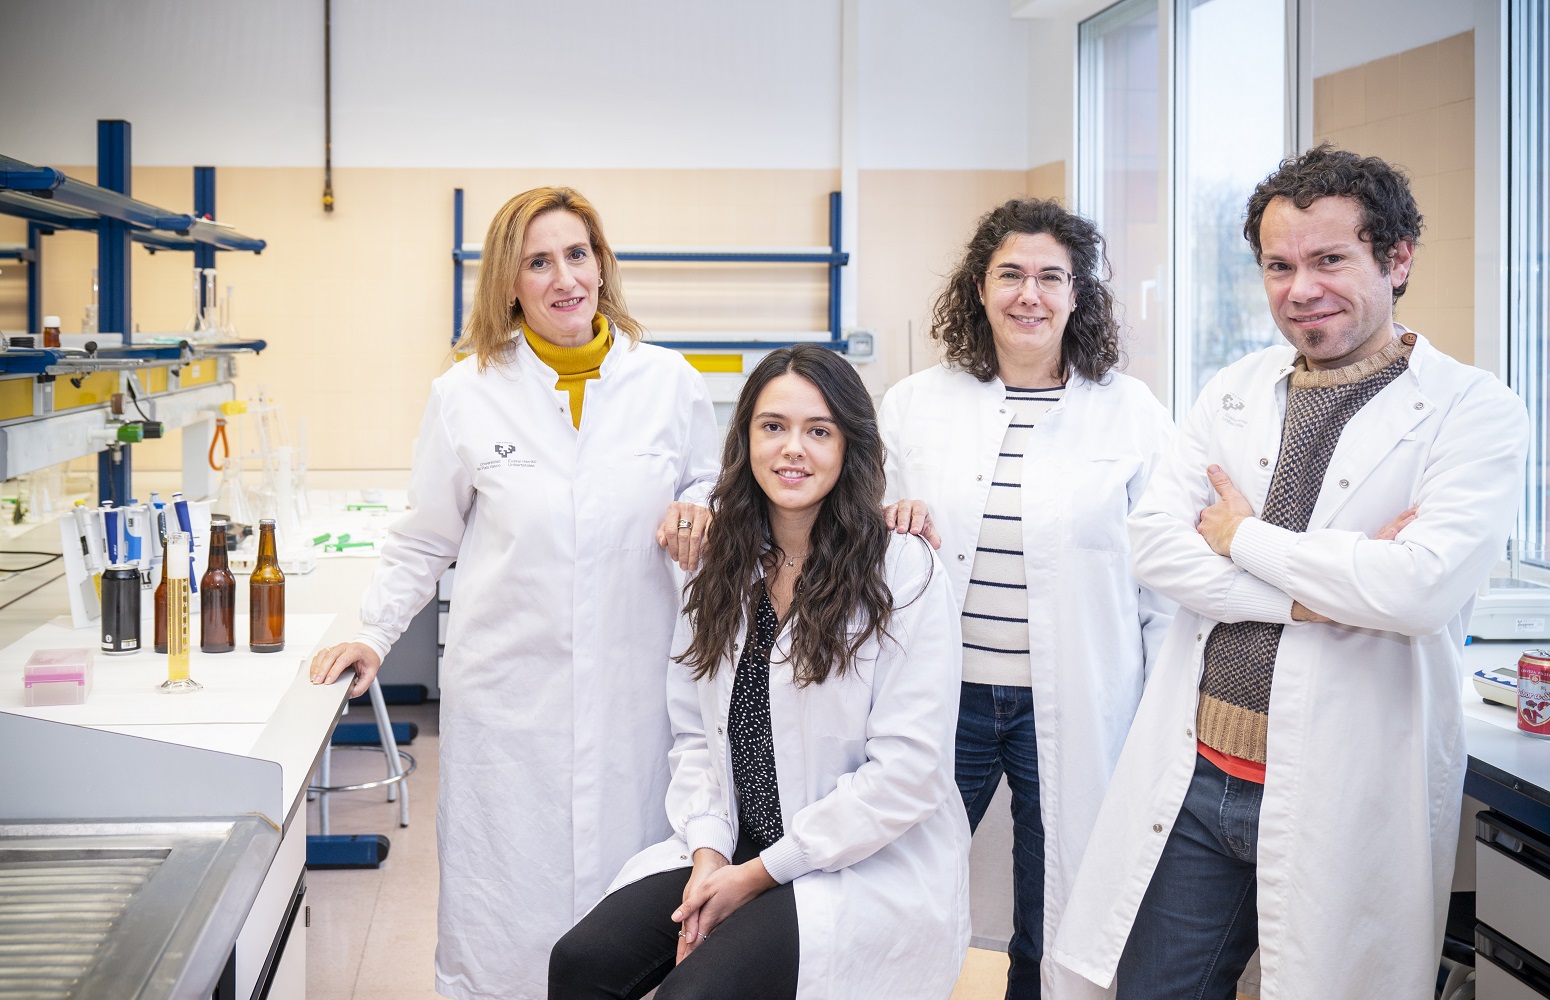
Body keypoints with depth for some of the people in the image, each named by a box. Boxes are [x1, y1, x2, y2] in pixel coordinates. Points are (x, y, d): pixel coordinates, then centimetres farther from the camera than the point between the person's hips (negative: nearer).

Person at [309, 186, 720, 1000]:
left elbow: (709, 492, 16)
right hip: (508, 690, -1)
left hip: (632, 687, 1)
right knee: (504, 904, 1)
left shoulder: (669, 384, 3)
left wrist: (699, 518, -6)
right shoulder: (466, 394, 3)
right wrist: (373, 634, 5)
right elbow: (425, 539, 13)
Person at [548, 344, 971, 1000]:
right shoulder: (722, 570, 8)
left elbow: (909, 771, -14)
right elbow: (694, 733, 9)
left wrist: (759, 873, -13)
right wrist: (709, 854, -8)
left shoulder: (904, 573, -10)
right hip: (733, 848, 5)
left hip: (871, 869, -5)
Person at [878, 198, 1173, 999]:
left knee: (1056, 926, 11)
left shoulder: (1132, 413, 1)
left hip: (1074, 711, -1)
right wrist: (888, 530, -9)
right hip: (942, 693, 2)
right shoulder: (915, 403, 6)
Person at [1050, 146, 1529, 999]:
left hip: (1341, 799, -4)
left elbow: (1421, 586, -21)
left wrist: (1244, 539, -9)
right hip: (1195, 777, 5)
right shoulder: (1234, 392, 9)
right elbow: (1152, 539, -2)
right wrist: (1319, 591, -14)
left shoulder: (1473, 411, -6)